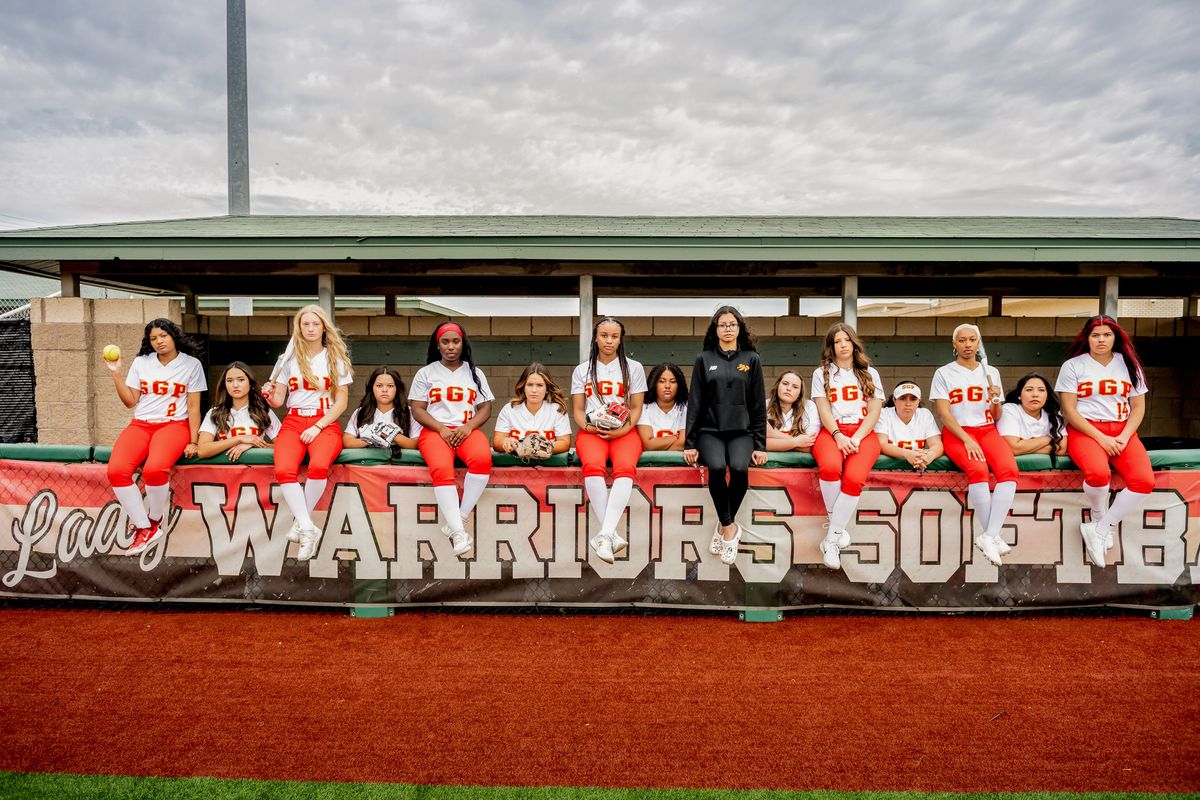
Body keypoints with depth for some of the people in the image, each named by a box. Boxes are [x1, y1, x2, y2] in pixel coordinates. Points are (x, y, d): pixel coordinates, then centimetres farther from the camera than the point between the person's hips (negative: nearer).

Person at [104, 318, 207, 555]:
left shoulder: (191, 364, 5)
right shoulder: (141, 362, 14)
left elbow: (194, 407, 2)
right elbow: (130, 401, 10)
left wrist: (193, 442, -6)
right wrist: (116, 373, 1)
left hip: (173, 424, -4)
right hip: (140, 424, 4)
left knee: (154, 469, -34)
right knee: (116, 471, -25)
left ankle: (155, 521, -6)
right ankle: (144, 528, -12)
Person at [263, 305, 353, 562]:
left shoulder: (335, 358, 8)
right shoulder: (288, 359, 13)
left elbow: (342, 401, 2)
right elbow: (278, 401, 11)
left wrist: (317, 427, -10)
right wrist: (269, 395, -13)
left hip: (325, 423, -2)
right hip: (293, 421, 2)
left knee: (319, 466, -34)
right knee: (283, 470, -29)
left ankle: (301, 522, -13)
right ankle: (308, 529, -24)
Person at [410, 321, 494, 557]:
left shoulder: (474, 373, 19)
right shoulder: (425, 373, 15)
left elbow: (485, 408, 11)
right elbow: (417, 409, 6)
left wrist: (468, 427, -9)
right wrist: (442, 429, -11)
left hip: (467, 430, 1)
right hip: (435, 431, -1)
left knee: (483, 459, -35)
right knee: (442, 469, -35)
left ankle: (458, 519, -25)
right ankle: (458, 531, -37)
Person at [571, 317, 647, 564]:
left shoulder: (634, 368, 13)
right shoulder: (582, 370, 17)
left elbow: (636, 408, 8)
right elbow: (577, 410, 12)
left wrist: (621, 431, -11)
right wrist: (589, 426, -10)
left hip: (624, 431, 0)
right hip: (591, 431, 1)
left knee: (625, 467, -34)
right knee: (593, 465, -34)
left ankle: (604, 535, -43)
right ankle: (613, 535, -36)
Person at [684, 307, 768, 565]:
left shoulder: (751, 359, 8)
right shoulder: (704, 359, 7)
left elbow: (758, 405, 6)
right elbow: (695, 403, 5)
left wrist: (760, 445, 0)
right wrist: (690, 443, -1)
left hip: (741, 431, 0)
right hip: (710, 430, 0)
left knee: (739, 468, -30)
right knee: (716, 467, -31)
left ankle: (723, 526, -8)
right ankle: (730, 528, -12)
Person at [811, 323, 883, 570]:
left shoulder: (869, 373, 20)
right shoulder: (821, 373, 17)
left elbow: (874, 412, 9)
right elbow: (824, 410, 5)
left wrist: (856, 438, -9)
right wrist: (838, 436, -14)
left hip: (863, 433, 0)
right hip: (831, 432, 0)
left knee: (854, 478, -31)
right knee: (830, 467, -36)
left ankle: (831, 538, -23)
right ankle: (840, 526, -16)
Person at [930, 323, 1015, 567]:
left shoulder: (991, 372, 17)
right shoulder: (944, 373, 6)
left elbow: (995, 417, 17)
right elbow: (944, 413, -5)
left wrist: (996, 400, -5)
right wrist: (966, 439, -17)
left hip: (986, 430, 3)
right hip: (956, 433, -3)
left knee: (1009, 469, -28)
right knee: (978, 470, -33)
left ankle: (988, 537, -32)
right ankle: (993, 536, -23)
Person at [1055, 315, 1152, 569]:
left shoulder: (1129, 365, 12)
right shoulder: (1073, 366, 1)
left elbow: (1138, 407, 10)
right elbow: (1069, 411, -5)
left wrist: (1124, 437, -8)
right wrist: (1101, 438, -14)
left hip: (1122, 431, 4)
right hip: (1085, 430, -3)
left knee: (1144, 481, -24)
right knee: (1098, 473, -34)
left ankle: (1098, 530, -8)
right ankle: (1100, 518, 0)